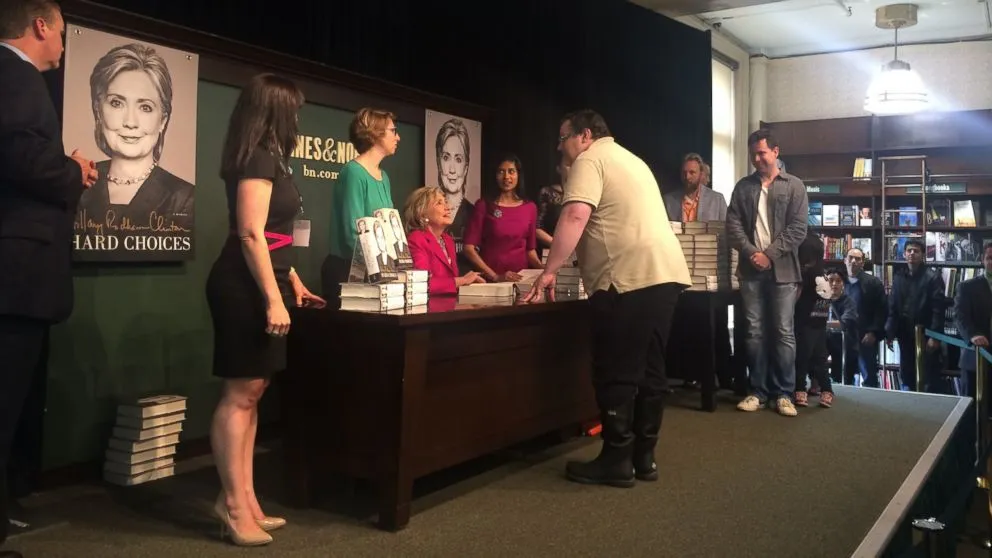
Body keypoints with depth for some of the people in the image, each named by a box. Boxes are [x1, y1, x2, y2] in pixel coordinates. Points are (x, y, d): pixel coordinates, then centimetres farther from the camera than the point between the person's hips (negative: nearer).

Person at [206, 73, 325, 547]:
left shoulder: (266, 158, 19)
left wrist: (292, 281, 25)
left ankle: (243, 499, 16)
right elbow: (251, 235, -20)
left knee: (251, 391, 10)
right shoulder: (259, 159, -13)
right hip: (247, 288, -10)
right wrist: (273, 298, -23)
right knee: (240, 393, -5)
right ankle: (234, 504, 3)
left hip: (258, 284, 10)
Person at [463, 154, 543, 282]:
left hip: (520, 278, 3)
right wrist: (495, 276, -11)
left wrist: (543, 268, -2)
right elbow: (469, 248, -4)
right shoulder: (483, 205, -1)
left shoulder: (530, 207, 8)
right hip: (490, 279, -3)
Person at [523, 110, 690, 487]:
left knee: (616, 373, -2)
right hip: (666, 272, 10)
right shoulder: (630, 160, 27)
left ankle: (616, 461, 5)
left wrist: (548, 271, -15)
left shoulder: (590, 160, -1)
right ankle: (644, 456, 20)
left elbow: (576, 216, -16)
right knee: (649, 369, 12)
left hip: (630, 277, -9)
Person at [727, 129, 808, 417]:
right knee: (755, 332, 4)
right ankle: (758, 391, 11)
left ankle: (784, 393, 7)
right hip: (751, 270, 2)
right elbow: (733, 225, 4)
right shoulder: (743, 186, 12)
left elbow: (797, 229, -4)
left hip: (782, 269, -2)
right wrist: (751, 253, -11)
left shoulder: (794, 186, 5)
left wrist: (769, 254, -12)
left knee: (783, 333, 0)